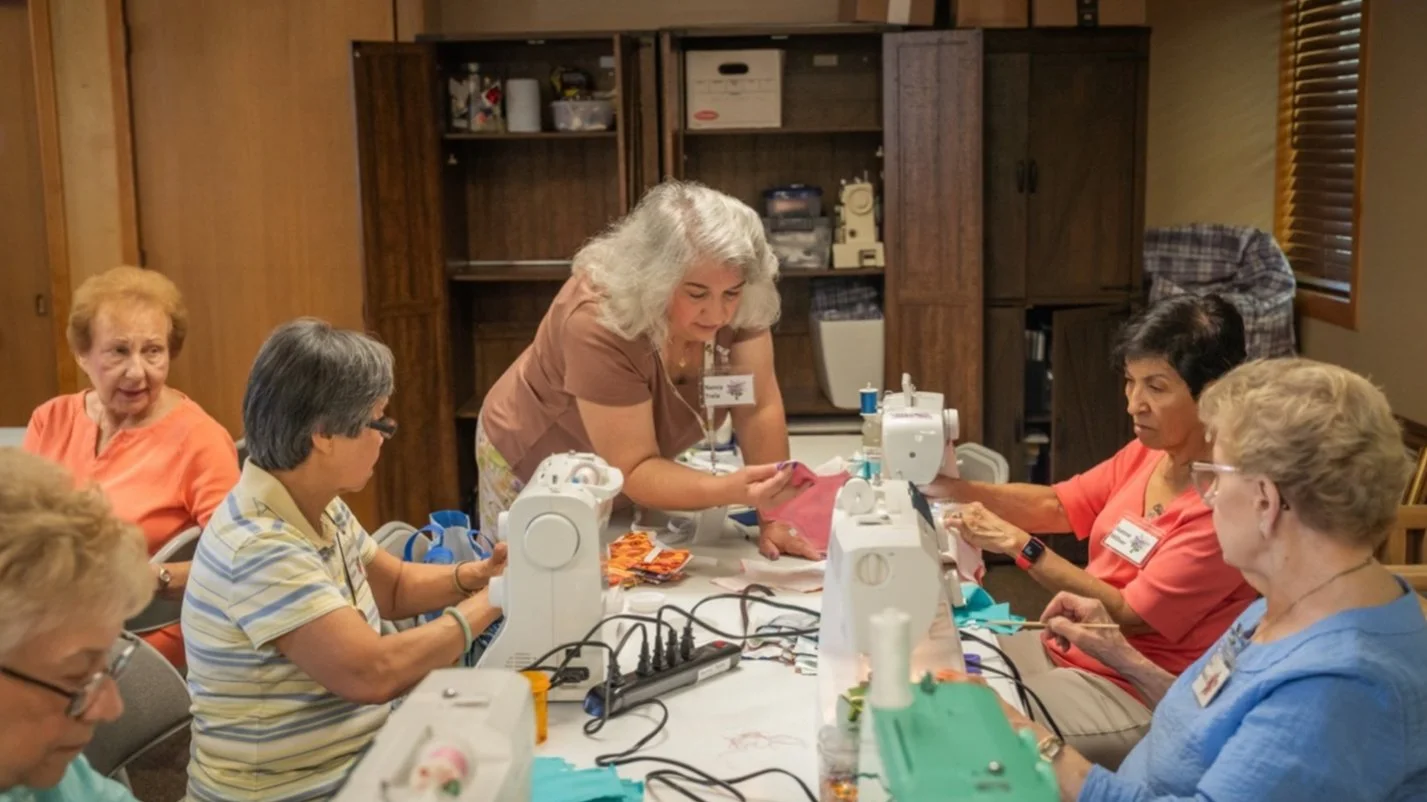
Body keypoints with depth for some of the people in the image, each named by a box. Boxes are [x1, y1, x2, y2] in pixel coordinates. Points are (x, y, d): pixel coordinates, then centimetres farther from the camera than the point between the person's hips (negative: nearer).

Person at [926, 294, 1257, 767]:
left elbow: (1129, 615, -23)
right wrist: (953, 488, -7)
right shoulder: (1147, 452, 0)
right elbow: (1056, 506, 8)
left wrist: (1018, 544, -23)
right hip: (1069, 648, 8)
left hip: (1138, 697, -8)